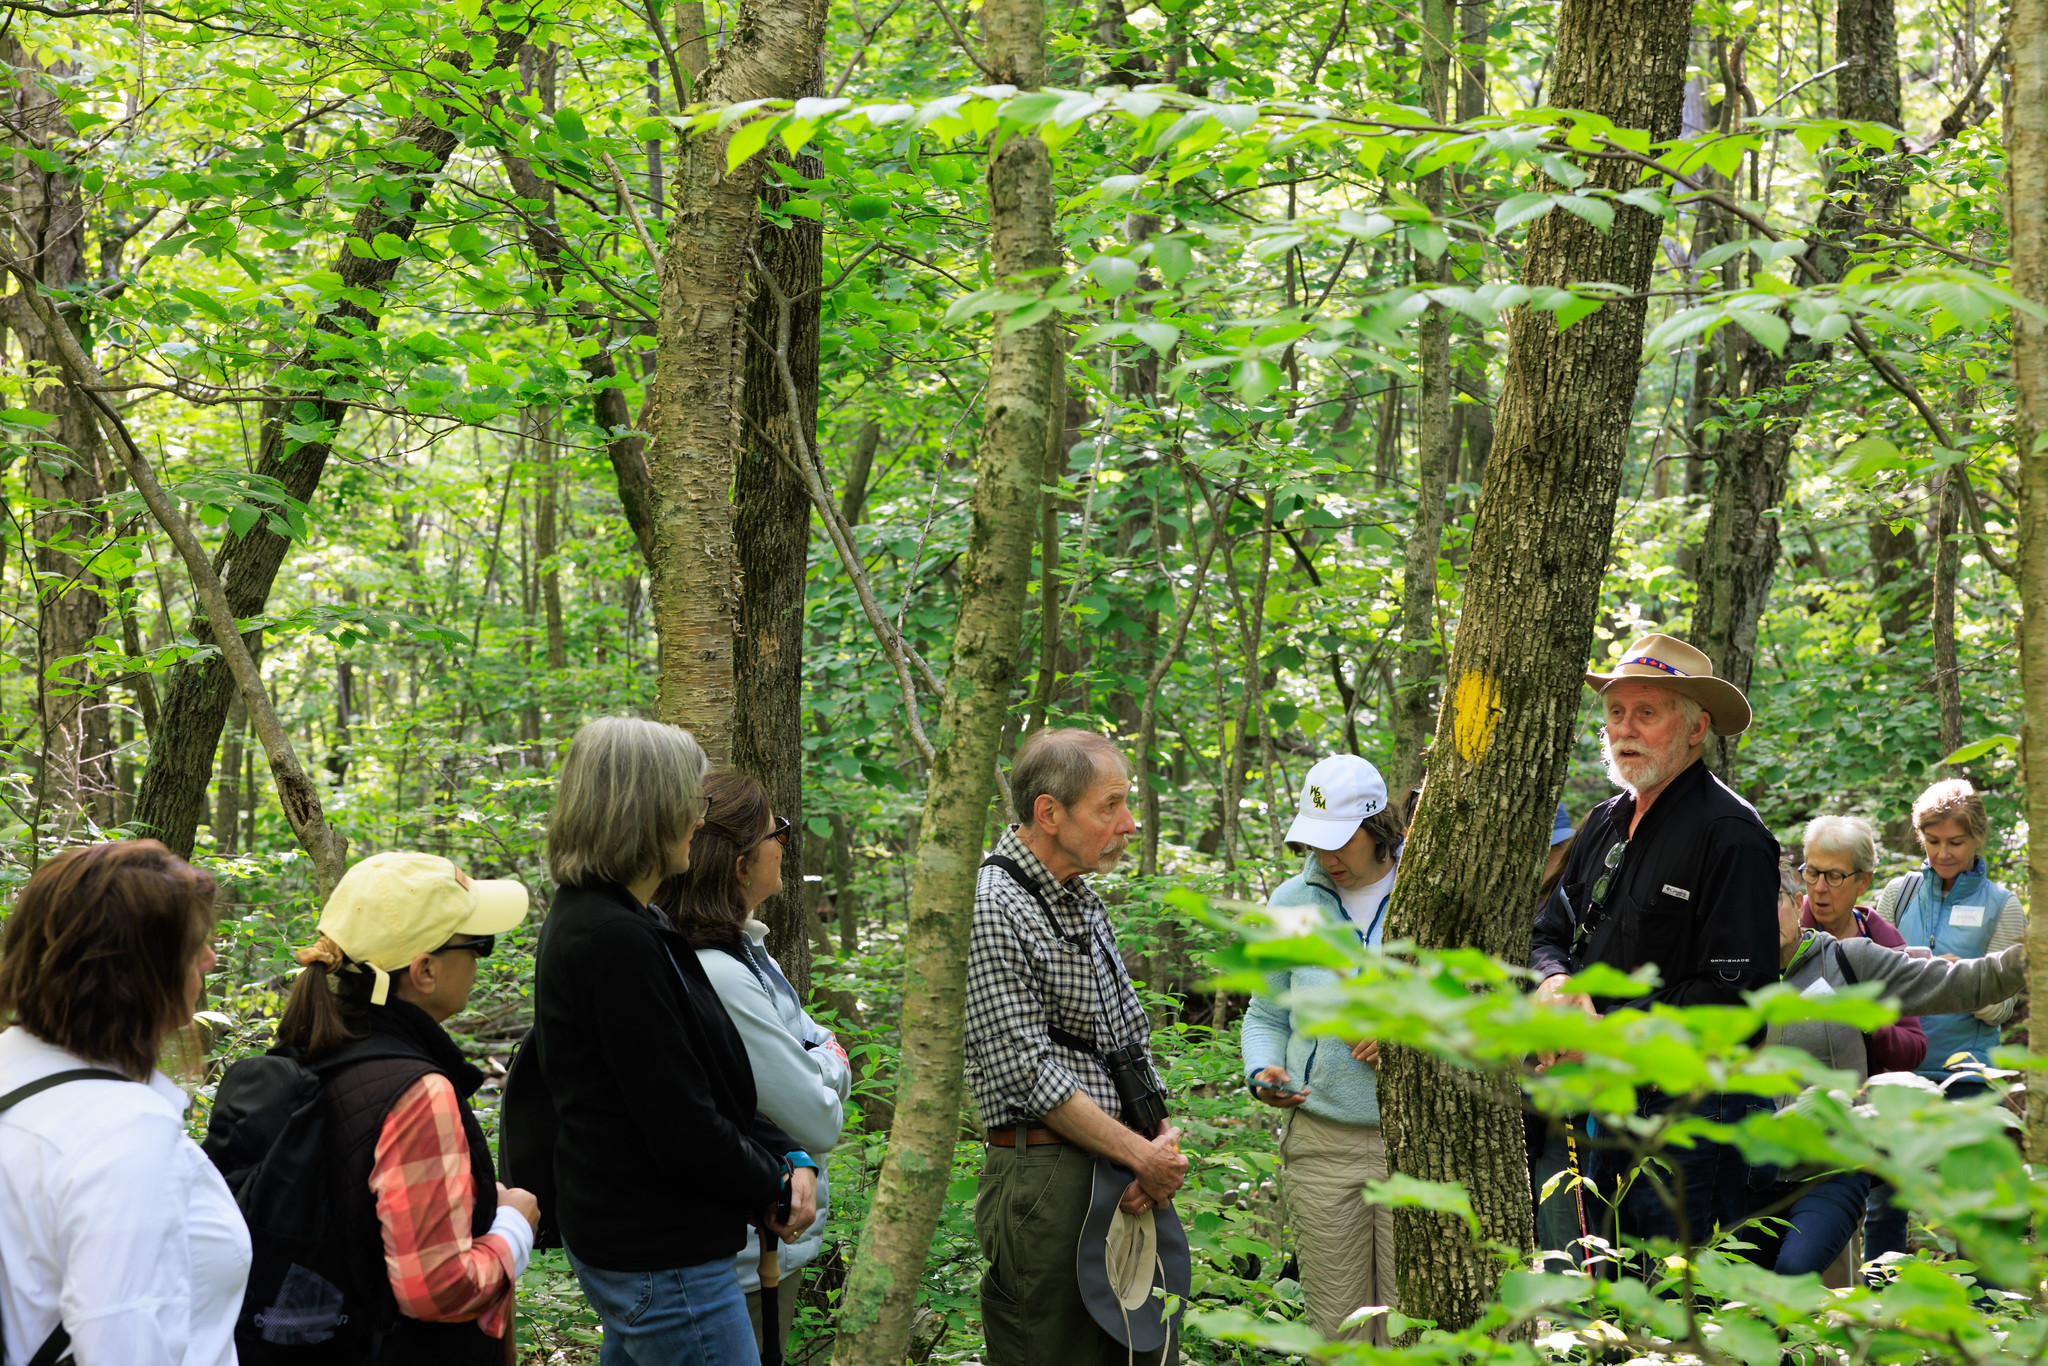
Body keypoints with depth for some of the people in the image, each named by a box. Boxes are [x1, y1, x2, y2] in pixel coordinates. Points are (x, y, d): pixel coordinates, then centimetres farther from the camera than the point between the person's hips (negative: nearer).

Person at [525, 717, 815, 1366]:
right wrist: (773, 1192, -7)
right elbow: (680, 1122, -22)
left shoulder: (589, 916, 10)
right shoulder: (617, 941, -23)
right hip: (661, 1258, -10)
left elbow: (715, 1074, 12)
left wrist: (787, 1156, 2)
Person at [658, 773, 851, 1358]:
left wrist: (823, 1067, -11)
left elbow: (833, 1057, 10)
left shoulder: (745, 950, 5)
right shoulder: (718, 977, -27)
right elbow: (821, 1123, -23)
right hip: (753, 1257, -10)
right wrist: (827, 1063, -3)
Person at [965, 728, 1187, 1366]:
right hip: (1043, 1176, -9)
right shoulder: (990, 910, -15)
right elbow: (1026, 1071, -18)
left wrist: (1164, 1145, 0)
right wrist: (1144, 1155, -14)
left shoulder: (1083, 899, 14)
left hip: (1122, 1165, 9)